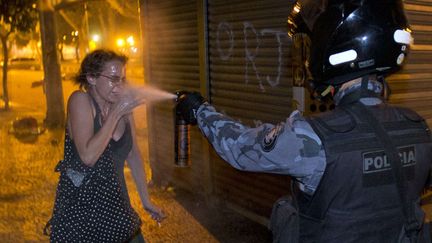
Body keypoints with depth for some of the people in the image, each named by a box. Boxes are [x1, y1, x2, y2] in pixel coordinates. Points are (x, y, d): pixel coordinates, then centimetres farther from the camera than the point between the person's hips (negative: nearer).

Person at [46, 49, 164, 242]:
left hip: (115, 203, 5)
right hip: (79, 207, -5)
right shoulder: (80, 100, -15)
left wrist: (146, 201, 13)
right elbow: (88, 156, -27)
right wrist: (116, 113, -25)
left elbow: (133, 155, 9)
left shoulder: (124, 107, -1)